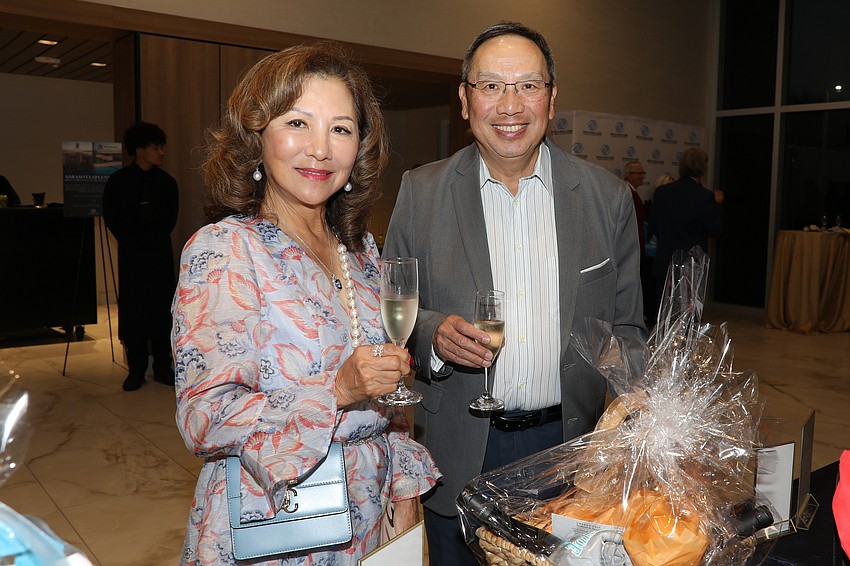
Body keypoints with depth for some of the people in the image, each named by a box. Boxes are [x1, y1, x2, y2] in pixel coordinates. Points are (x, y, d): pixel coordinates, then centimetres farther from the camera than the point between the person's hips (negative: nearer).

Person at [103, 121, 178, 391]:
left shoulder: (166, 182, 3)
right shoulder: (118, 181, -1)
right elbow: (111, 218, 4)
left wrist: (156, 238, 1)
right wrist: (131, 241, 0)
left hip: (160, 252, 1)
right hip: (131, 254, -1)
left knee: (162, 307, 1)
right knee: (132, 308, 0)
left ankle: (162, 366, 10)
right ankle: (136, 369, 9)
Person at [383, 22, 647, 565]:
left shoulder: (608, 196, -1)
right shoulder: (421, 192, -3)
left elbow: (626, 327, 3)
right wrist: (433, 333, -20)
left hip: (570, 443, 1)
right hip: (458, 453, 0)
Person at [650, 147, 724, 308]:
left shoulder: (661, 192, -1)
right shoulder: (705, 196, -13)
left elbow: (653, 228, 5)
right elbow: (714, 230, -4)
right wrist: (717, 205, 8)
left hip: (664, 265, 3)